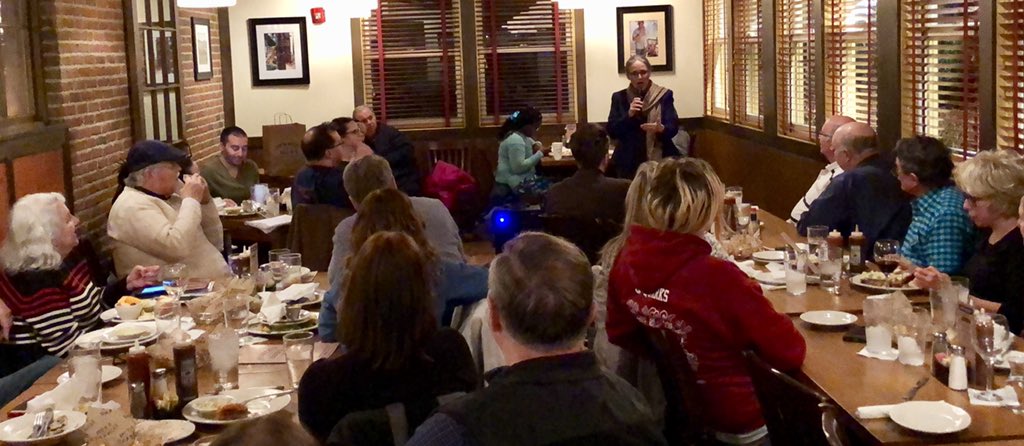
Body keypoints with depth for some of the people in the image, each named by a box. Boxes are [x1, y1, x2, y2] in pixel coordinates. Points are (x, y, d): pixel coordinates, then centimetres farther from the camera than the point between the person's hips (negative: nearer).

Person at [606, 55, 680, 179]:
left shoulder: (664, 95, 2)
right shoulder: (619, 97, 5)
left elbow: (673, 128, -3)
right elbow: (611, 131, 0)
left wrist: (661, 128, -24)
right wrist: (629, 114, -14)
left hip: (659, 160, -1)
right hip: (628, 163, 1)